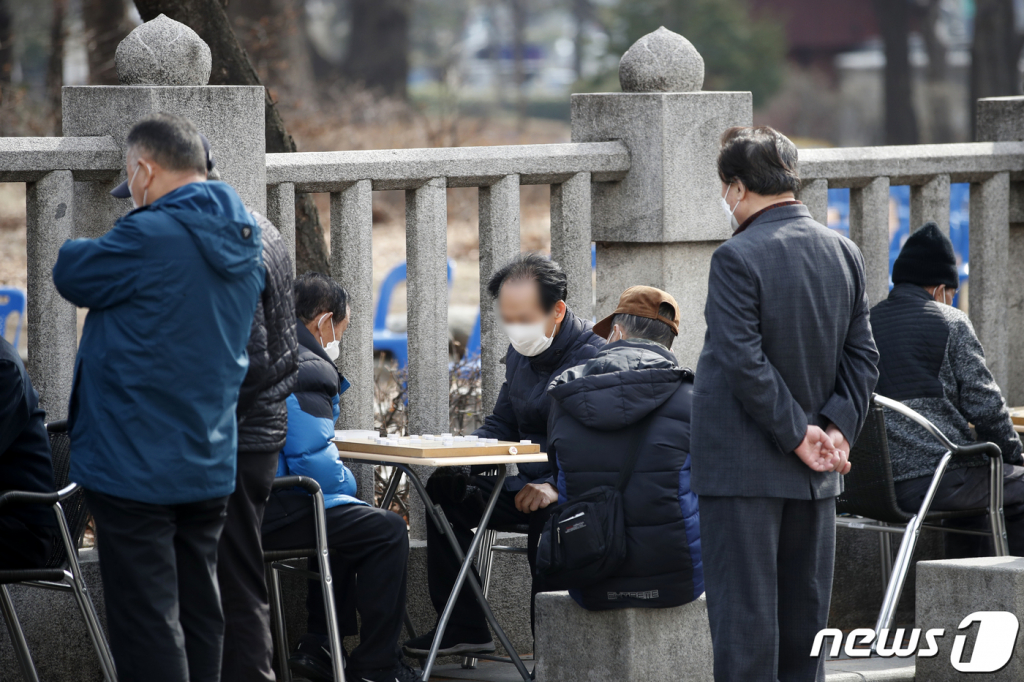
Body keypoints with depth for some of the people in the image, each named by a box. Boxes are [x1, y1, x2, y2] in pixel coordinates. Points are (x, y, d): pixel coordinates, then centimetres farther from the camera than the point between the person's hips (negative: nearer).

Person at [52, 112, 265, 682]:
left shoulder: (151, 238, -20)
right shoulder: (243, 243, 7)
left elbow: (72, 274, -6)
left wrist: (72, 245, 15)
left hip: (136, 467, -8)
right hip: (212, 466, 8)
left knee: (147, 623, -5)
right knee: (200, 613, 14)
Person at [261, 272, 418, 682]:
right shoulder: (306, 371, -14)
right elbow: (317, 465, -18)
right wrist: (348, 483, 1)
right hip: (270, 512, -11)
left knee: (353, 521, 31)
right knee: (388, 531, -6)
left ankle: (317, 646, 26)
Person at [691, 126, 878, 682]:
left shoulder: (738, 258, -15)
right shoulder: (844, 253, 7)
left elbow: (744, 361, -19)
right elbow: (862, 357, 6)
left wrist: (797, 433, -13)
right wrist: (837, 425, -2)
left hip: (743, 468, -7)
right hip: (813, 477, 7)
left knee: (744, 612, -3)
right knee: (804, 610, 13)